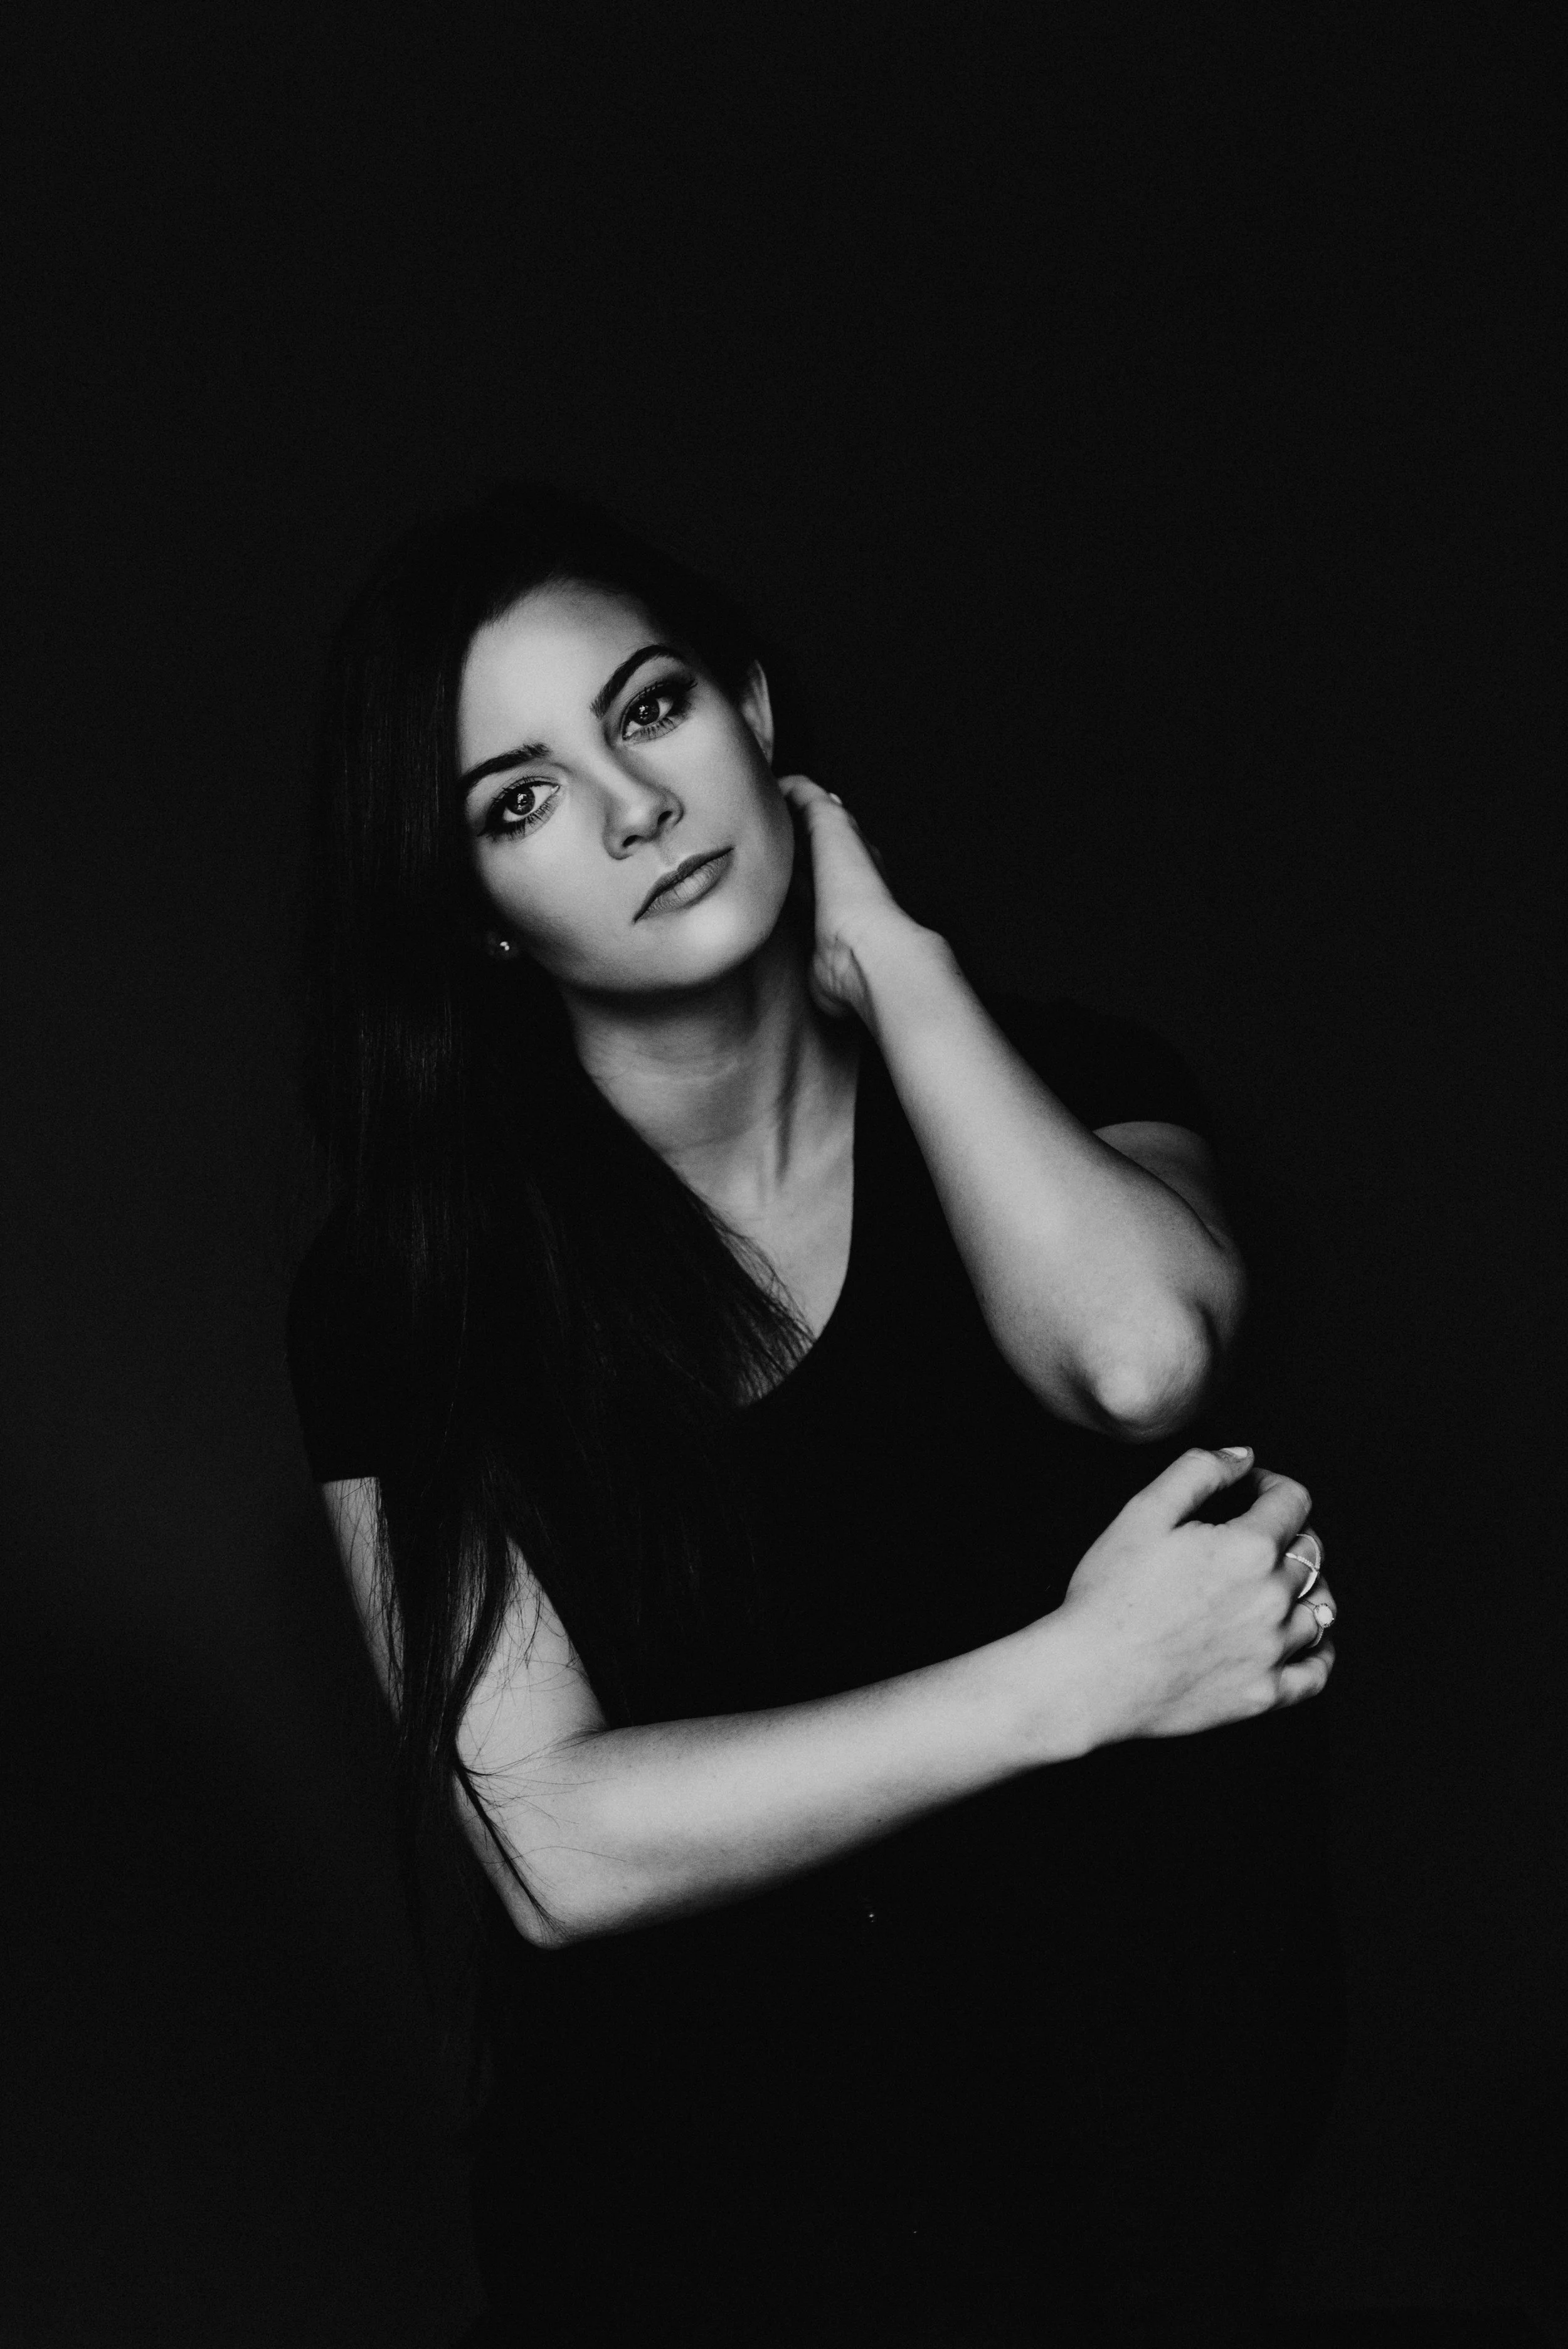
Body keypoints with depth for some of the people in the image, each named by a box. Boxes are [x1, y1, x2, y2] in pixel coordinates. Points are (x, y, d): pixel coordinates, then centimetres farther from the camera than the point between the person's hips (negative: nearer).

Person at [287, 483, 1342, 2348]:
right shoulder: (402, 1288, -12)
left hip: (1148, 2115, 1)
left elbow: (1138, 1355, -30)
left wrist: (888, 956, -17)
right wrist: (1083, 1675, -23)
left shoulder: (1064, 1085, -6)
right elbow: (555, 1847, -20)